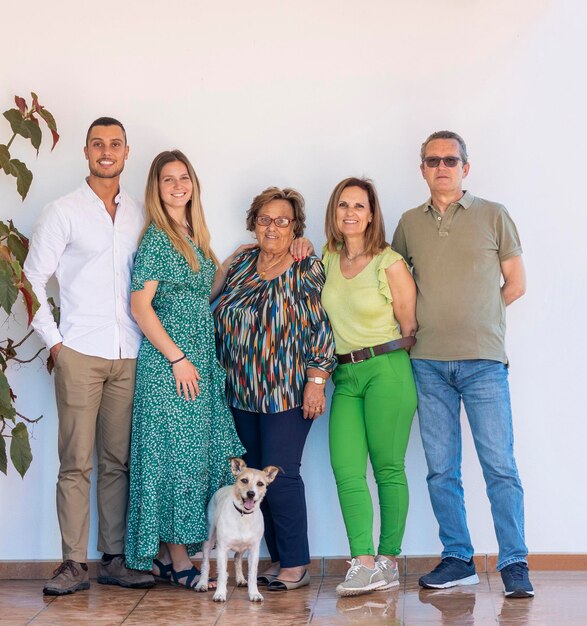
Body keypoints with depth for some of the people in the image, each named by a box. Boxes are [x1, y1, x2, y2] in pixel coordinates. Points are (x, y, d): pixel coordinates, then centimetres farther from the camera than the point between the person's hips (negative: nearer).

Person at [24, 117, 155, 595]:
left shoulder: (141, 215, 13)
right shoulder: (63, 212, 3)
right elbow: (32, 281, 2)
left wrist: (154, 344, 8)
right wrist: (53, 340, -3)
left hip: (129, 357, 3)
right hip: (79, 356, -3)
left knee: (118, 462, 5)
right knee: (76, 462, -4)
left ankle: (114, 560, 12)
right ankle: (74, 565, 1)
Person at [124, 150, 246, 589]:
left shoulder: (194, 236, 15)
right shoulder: (157, 237, -8)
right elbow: (141, 305, -13)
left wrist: (228, 268, 8)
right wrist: (177, 358, -15)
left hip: (200, 362, 8)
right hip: (168, 361, -8)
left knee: (199, 452, 7)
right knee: (176, 453, -5)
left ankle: (168, 553, 14)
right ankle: (178, 559, 1)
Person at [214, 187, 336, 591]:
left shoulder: (306, 270, -4)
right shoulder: (241, 266, 11)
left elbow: (320, 329, -8)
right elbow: (222, 322, 16)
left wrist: (316, 381, -13)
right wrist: (225, 376, 12)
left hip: (288, 392, -6)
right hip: (243, 393, 6)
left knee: (280, 475, -9)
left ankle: (296, 565, 2)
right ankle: (278, 559, 17)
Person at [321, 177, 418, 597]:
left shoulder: (389, 263, -5)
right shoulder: (327, 259, 10)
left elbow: (410, 326, 0)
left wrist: (386, 358, 7)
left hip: (386, 371, -5)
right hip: (345, 376, 5)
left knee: (388, 469, 0)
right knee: (346, 471, -6)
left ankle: (388, 562, 7)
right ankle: (364, 564, -7)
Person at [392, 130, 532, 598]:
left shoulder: (493, 216, 5)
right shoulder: (409, 224, 13)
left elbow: (515, 285, 7)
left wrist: (477, 317, 3)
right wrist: (425, 323, 9)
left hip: (482, 360, -3)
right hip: (429, 362, 3)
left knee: (500, 466, -5)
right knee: (441, 469, 5)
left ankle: (515, 564, 1)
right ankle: (457, 560, 14)